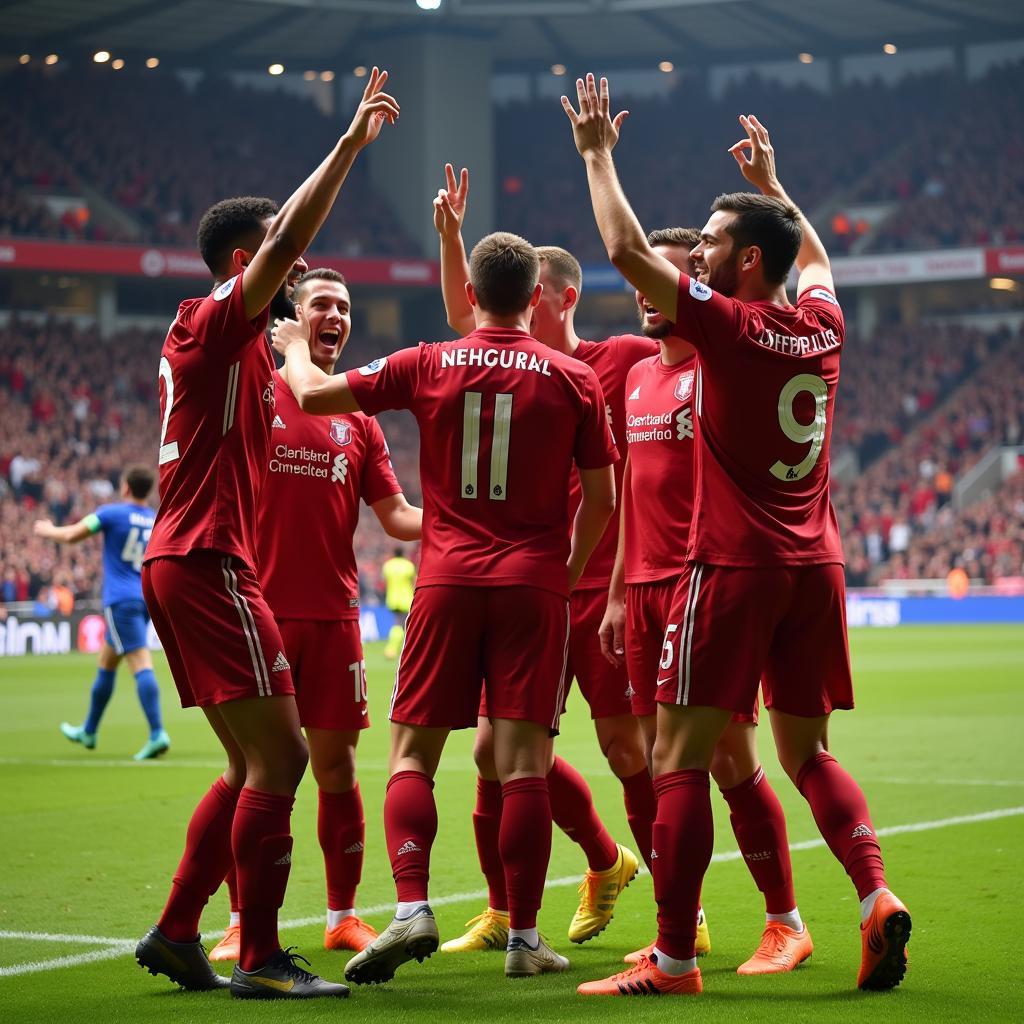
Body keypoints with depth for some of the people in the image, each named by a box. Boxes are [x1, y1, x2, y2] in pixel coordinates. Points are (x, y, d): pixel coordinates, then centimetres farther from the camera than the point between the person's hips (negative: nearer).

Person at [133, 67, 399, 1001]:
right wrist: (350, 143, -16)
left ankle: (176, 933, 15)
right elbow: (289, 235, -19)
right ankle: (261, 959, -8)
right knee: (280, 755, -10)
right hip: (208, 565, -10)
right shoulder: (216, 322, -9)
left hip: (186, 564, 10)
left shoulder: (218, 338, 17)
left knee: (254, 765, 13)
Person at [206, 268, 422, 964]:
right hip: (259, 610, -2)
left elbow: (395, 515, 8)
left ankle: (344, 917, 15)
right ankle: (242, 922, 10)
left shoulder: (357, 415, 10)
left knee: (336, 766, 5)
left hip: (333, 613, 2)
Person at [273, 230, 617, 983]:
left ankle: (412, 909, -11)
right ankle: (523, 937, 1)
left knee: (413, 752, 6)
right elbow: (601, 499, 4)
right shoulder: (574, 379, 1)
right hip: (534, 583, 0)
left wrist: (294, 347, 27)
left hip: (448, 581, 0)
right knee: (523, 759, 0)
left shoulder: (428, 366, 2)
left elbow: (314, 394, 6)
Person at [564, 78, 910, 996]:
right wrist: (773, 184, 41)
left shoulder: (728, 323, -10)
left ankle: (673, 959, -6)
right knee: (807, 752, 16)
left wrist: (597, 154, 2)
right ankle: (876, 897, -4)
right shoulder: (822, 326, 8)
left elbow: (627, 250, -9)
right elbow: (815, 255, 32)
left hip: (735, 566, -7)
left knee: (680, 757, -3)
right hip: (816, 566, 7)